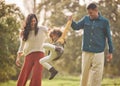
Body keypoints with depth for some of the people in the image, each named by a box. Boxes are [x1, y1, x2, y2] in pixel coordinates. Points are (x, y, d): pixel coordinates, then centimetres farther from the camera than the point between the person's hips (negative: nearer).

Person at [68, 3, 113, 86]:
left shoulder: (104, 21, -4)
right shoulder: (86, 19, 4)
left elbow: (108, 37, 1)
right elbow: (76, 27, 5)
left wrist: (110, 52, 2)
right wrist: (71, 21, -17)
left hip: (98, 53, -3)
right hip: (86, 52, 3)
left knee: (96, 75, -4)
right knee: (85, 73, 11)